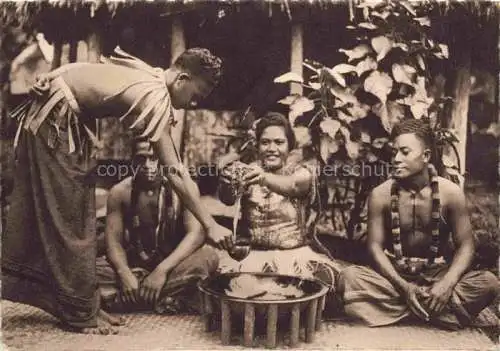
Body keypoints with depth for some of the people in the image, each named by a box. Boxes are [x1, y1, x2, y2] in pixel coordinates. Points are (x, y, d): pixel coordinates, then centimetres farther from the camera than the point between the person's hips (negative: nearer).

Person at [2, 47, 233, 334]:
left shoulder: (150, 75, 1)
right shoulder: (156, 98, -25)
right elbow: (175, 173, -27)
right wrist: (210, 225, -24)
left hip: (68, 120, 9)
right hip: (54, 120, -9)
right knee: (68, 217, -3)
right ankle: (81, 313, 9)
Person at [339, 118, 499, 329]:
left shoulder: (450, 193, -10)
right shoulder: (380, 195, -10)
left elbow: (465, 246, -7)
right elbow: (375, 246, -8)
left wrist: (446, 284, -25)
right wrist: (403, 286, -22)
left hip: (438, 273, 1)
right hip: (395, 275, -1)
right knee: (348, 277, -28)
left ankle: (396, 307, -21)